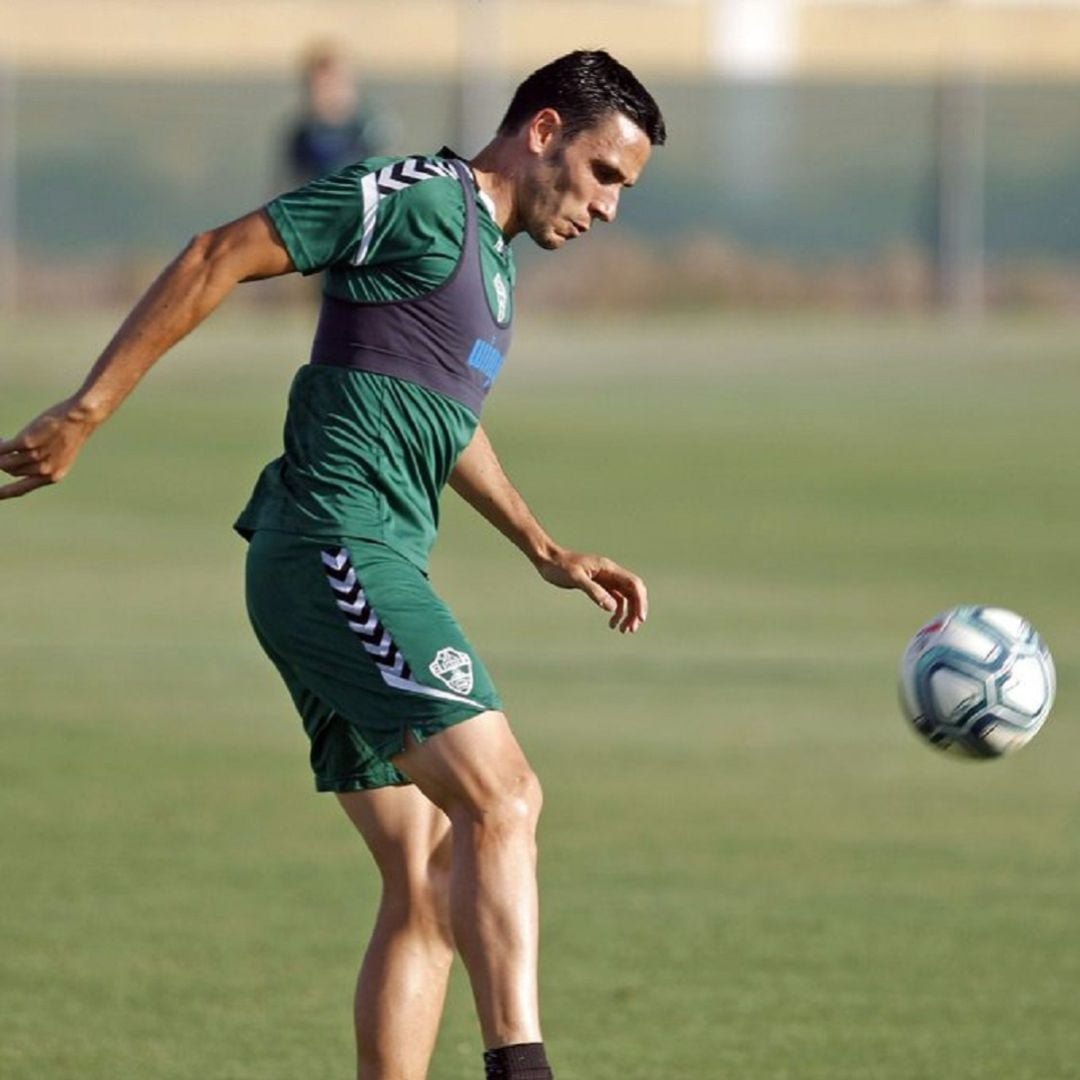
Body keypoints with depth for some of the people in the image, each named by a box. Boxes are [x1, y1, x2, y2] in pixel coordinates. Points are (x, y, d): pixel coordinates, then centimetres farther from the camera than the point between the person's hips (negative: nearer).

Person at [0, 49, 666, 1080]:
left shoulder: (492, 254, 22)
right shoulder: (421, 197, -7)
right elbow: (216, 258, -10)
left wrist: (545, 551, 37)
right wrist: (86, 412, -14)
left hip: (372, 568, 10)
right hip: (336, 545, -10)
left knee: (428, 890, 5)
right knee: (500, 796, -22)